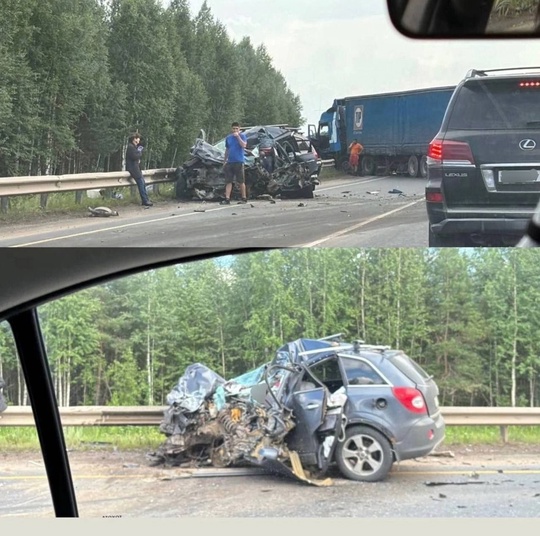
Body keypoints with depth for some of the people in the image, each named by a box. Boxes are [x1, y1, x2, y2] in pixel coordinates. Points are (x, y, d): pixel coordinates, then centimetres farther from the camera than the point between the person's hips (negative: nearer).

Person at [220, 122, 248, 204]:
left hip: (239, 162, -5)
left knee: (241, 181, 1)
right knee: (228, 181, 0)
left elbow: (244, 145, -17)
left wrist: (238, 136, -19)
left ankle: (244, 198, 10)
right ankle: (227, 199, -1)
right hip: (229, 162, 5)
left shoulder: (242, 136, -1)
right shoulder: (228, 138, 13)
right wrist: (225, 161, 19)